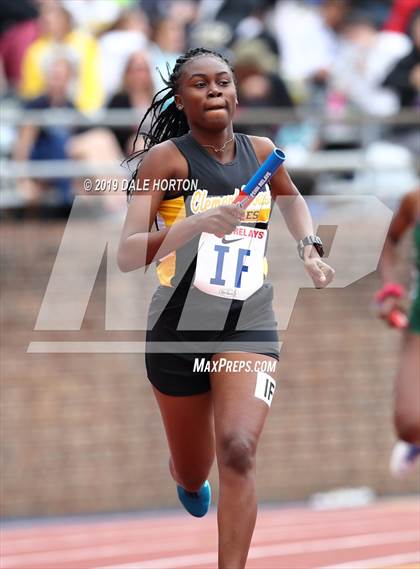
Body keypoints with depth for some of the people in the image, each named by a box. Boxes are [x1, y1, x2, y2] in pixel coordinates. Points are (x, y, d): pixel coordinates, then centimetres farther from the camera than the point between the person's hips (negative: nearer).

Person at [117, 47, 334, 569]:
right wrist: (195, 226, -36)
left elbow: (291, 197, 27)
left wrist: (308, 247, 10)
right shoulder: (166, 158, -13)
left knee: (237, 450, -24)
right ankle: (188, 481, 55)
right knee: (193, 474, 16)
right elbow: (126, 256, -23)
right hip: (179, 328, -1)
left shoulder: (259, 151, 1)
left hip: (248, 327, 1)